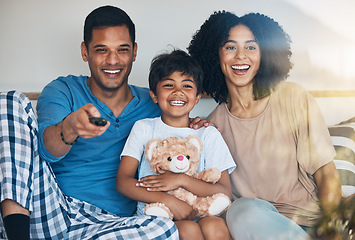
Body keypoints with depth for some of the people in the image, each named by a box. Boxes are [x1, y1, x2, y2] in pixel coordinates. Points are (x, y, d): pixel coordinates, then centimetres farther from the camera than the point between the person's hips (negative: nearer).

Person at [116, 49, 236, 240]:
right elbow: (123, 181, -4)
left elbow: (225, 193, 0)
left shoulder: (209, 134, 9)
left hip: (198, 215, 2)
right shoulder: (143, 128, 7)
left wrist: (181, 180, -16)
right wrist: (168, 201, -19)